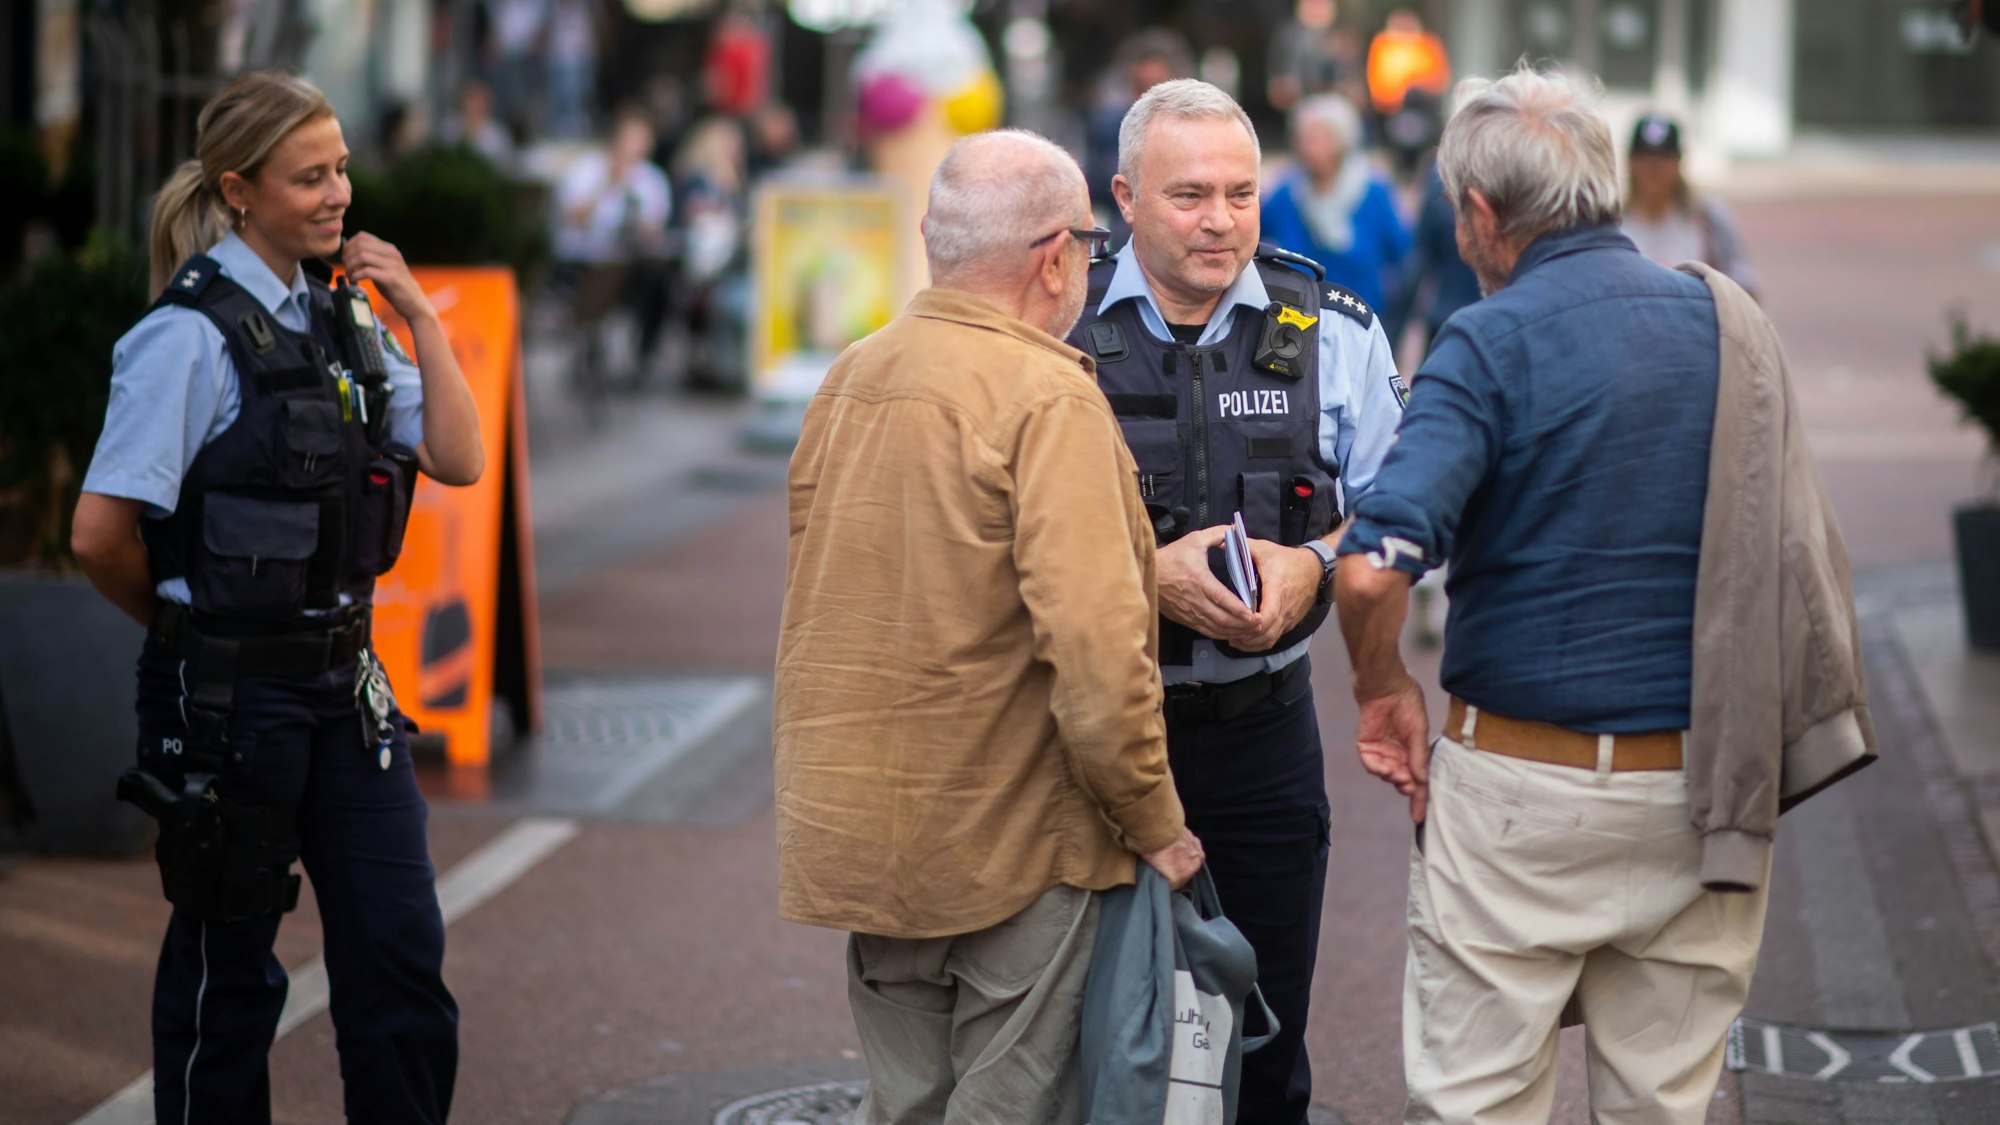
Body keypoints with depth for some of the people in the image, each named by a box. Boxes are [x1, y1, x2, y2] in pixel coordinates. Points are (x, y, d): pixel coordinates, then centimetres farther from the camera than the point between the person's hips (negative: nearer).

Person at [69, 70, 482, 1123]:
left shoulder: (340, 318, 9)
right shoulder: (193, 334, -14)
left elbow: (457, 460, 3)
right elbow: (102, 533, -16)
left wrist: (419, 315, -4)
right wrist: (188, 622, 1)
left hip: (343, 681, 7)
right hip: (229, 696, -7)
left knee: (401, 950, 4)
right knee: (224, 968, 6)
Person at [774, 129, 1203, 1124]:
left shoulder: (849, 380, 7)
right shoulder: (1049, 400, -16)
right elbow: (1094, 643, -22)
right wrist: (1155, 824, -12)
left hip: (861, 839, 7)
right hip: (1014, 841, -7)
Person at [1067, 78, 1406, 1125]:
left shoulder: (1333, 334, 2)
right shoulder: (1056, 332, -4)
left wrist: (1314, 565, -13)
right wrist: (1147, 572, -18)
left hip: (1262, 725, 2)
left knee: (1266, 1041, 8)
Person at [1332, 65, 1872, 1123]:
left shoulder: (1490, 342, -11)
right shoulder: (1735, 328, 5)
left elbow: (1373, 568, -23)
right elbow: (1797, 551, 12)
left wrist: (1383, 690, -5)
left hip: (1523, 787, -5)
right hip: (1700, 790, 5)